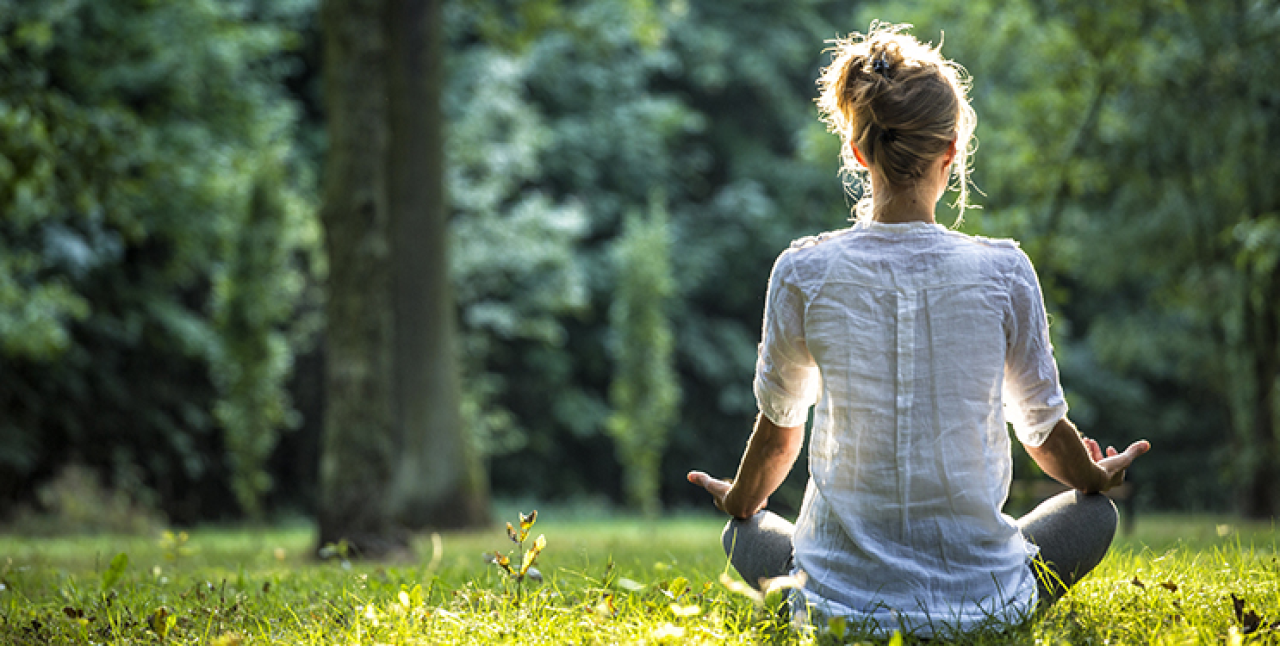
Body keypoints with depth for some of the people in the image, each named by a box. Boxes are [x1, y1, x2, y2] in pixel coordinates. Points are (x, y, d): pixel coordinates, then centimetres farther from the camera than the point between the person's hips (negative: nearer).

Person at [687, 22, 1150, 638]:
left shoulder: (803, 273, -8)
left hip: (843, 604, 0)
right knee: (1093, 512, 28)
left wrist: (741, 502, 30)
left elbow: (778, 426, 7)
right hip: (981, 602, 0)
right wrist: (1098, 479, 29)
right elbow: (1044, 428, 5)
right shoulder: (1003, 271, -9)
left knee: (745, 536, 32)